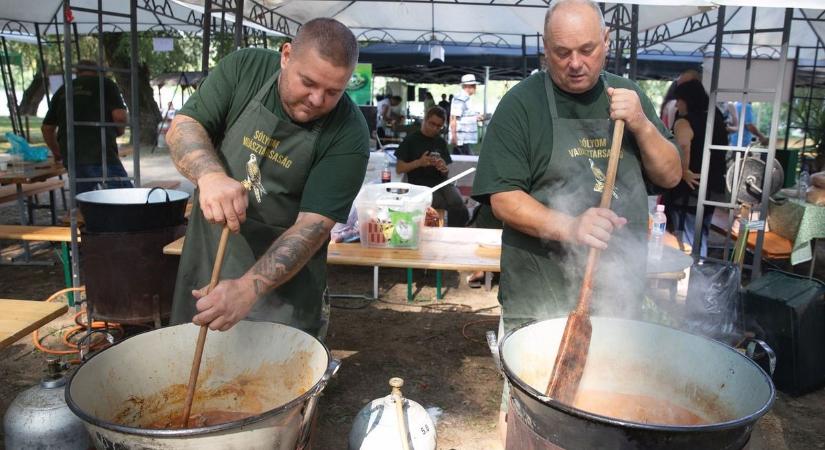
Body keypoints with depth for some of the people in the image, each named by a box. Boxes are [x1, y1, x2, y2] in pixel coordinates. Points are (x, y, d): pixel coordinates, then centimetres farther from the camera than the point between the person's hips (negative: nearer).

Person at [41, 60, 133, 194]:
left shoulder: (62, 91, 21)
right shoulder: (105, 84, 6)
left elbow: (46, 128, 22)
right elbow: (120, 116, -9)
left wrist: (57, 152, 37)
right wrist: (118, 131, 12)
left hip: (71, 158, 6)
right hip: (102, 155, -6)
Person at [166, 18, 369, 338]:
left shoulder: (349, 136, -20)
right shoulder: (244, 68, -11)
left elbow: (313, 225, -23)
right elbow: (182, 127, -11)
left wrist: (248, 289, -34)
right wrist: (210, 175, -33)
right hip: (206, 255, 3)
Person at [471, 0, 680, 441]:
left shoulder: (628, 96, 7)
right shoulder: (522, 103, -8)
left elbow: (670, 176, 7)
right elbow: (503, 199, -13)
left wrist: (641, 124, -11)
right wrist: (569, 228, -29)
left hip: (619, 291, 5)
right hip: (541, 299, -4)